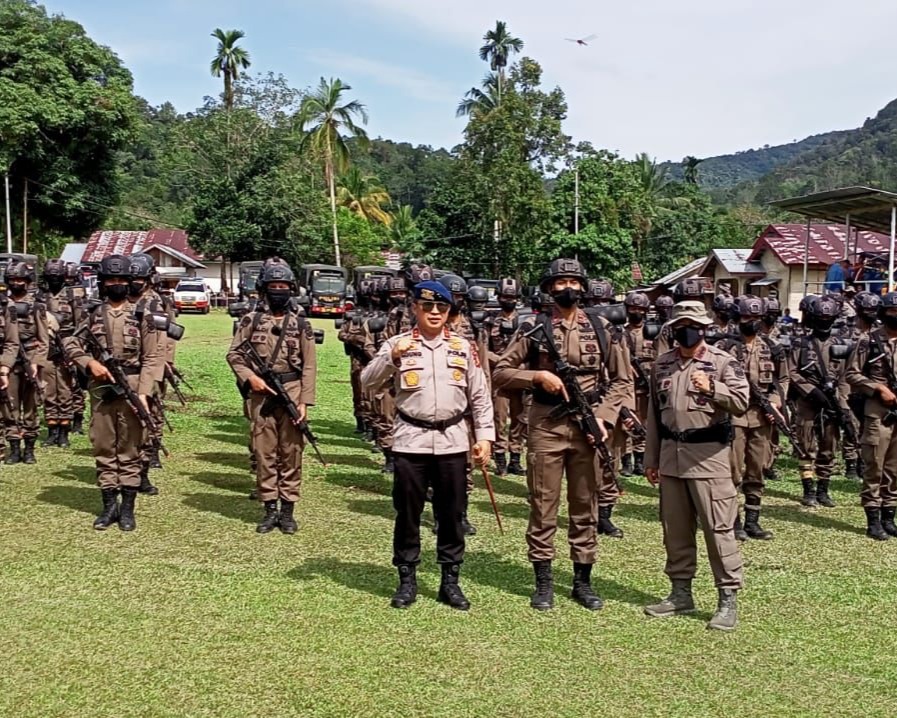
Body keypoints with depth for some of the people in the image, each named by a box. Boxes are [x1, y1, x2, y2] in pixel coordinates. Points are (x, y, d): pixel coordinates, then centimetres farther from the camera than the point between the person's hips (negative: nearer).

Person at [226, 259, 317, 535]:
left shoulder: (300, 324, 4)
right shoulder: (251, 320, 7)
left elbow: (309, 365, 1)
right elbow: (234, 353, 8)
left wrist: (305, 401, -7)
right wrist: (250, 377, -8)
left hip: (292, 393, -1)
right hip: (261, 395, 1)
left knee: (291, 453, 3)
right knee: (264, 453, 4)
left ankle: (288, 510, 12)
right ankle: (270, 509, 14)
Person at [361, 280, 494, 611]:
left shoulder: (463, 347, 6)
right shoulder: (397, 344, 0)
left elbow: (480, 396, 8)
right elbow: (367, 382, -9)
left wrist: (484, 436, 2)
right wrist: (392, 356, -23)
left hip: (453, 442, 2)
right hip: (411, 441, -1)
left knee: (452, 514, 8)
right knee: (408, 513, 6)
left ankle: (450, 581, 21)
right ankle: (407, 580, 20)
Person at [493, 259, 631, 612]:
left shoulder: (601, 328, 6)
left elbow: (621, 379, 8)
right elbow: (500, 374, 0)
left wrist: (604, 416, -5)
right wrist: (537, 376, -15)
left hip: (587, 426, 2)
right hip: (546, 426, -2)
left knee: (585, 506, 9)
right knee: (543, 506, 4)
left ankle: (582, 581, 21)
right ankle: (543, 582, 15)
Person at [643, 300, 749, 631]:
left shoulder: (723, 362, -3)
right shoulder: (661, 364, 11)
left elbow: (741, 402, -12)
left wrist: (712, 388, -27)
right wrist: (651, 459, 13)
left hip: (708, 455, -5)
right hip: (670, 455, 6)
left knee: (718, 528, -4)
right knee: (675, 529, 12)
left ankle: (728, 599, 5)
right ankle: (681, 593, 23)